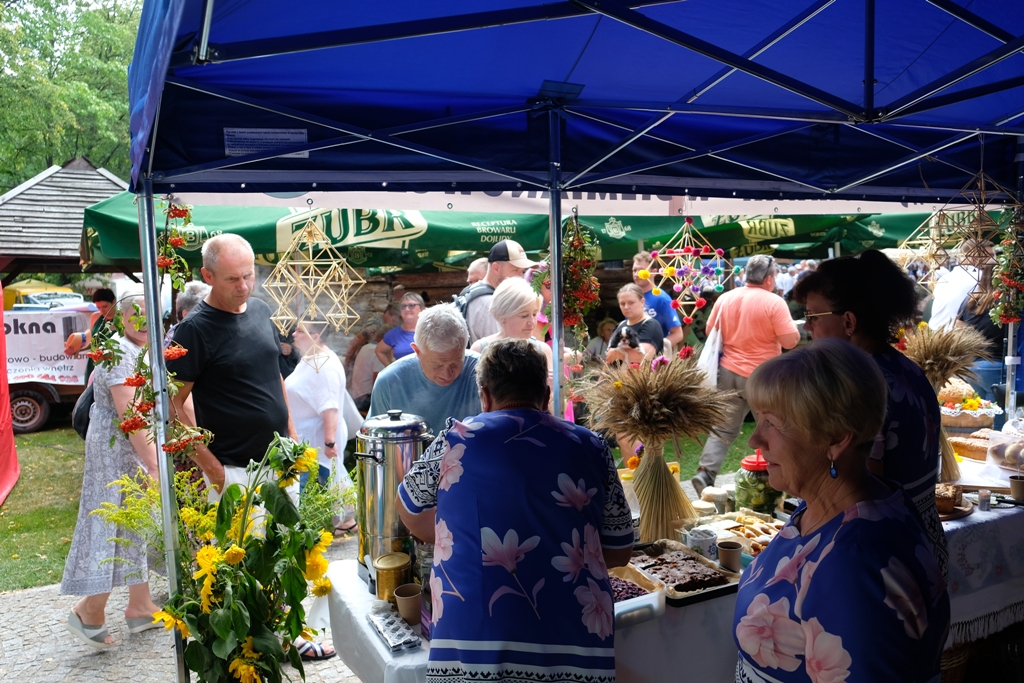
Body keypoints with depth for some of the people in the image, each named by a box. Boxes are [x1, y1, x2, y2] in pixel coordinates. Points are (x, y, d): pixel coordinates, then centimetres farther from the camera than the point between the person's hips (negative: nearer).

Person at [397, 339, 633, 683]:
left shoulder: (457, 441, 2)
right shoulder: (592, 448, 6)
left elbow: (409, 507, 18)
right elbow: (620, 551, 12)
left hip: (472, 643, -2)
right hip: (575, 647, 2)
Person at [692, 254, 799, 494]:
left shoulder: (725, 298, 3)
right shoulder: (774, 302, -12)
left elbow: (711, 331, 13)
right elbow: (791, 341, -13)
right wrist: (791, 324, 6)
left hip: (729, 371, 4)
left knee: (723, 429, 8)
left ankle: (704, 474, -4)